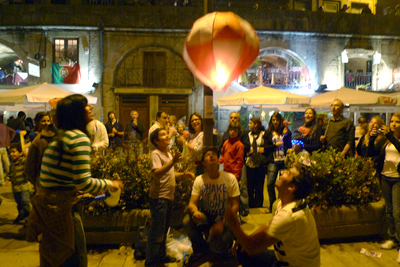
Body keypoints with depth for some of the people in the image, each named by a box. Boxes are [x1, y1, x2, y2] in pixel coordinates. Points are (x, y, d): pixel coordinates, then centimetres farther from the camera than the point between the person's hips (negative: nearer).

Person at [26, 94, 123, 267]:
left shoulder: (60, 135, 9)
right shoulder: (80, 138, -18)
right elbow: (84, 182, -23)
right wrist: (110, 184, -8)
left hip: (45, 202, 9)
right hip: (59, 206, -9)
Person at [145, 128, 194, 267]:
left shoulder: (168, 154, 13)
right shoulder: (155, 154, -13)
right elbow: (157, 173, -29)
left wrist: (184, 175, 5)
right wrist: (173, 161, -37)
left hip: (168, 197, 9)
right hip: (159, 198, -9)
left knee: (164, 229, 20)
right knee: (157, 231, -1)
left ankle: (161, 256, 36)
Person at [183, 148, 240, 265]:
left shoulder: (230, 178, -12)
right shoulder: (199, 180, -5)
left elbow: (235, 205, -12)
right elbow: (192, 203, -11)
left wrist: (222, 223, -25)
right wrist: (195, 212, -36)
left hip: (226, 218, -3)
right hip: (207, 217, 3)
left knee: (218, 246, -28)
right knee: (187, 221, -25)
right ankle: (201, 251, 4)